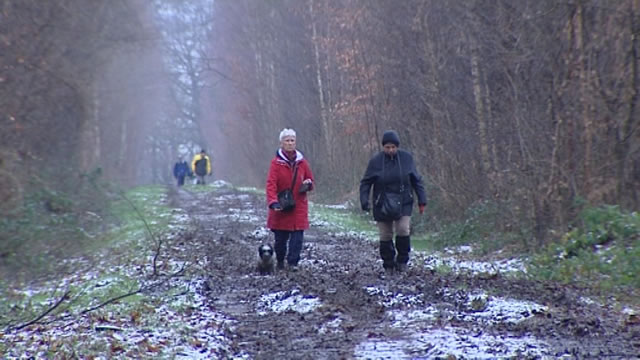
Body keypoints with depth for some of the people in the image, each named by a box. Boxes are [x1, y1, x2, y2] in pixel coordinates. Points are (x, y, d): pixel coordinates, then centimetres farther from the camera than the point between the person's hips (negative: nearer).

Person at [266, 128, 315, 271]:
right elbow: (271, 184, -14)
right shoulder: (276, 162, -6)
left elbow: (310, 180, 17)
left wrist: (308, 184, -8)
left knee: (297, 236, -7)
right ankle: (280, 261, 24)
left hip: (299, 206, 2)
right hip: (281, 206, -2)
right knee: (281, 237, 5)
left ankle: (293, 262, -3)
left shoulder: (302, 161, 6)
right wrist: (273, 202, -28)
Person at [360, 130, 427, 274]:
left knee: (403, 230, -14)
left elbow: (417, 180, 7)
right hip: (382, 205, 0)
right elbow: (365, 183, 1)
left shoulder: (406, 158, -1)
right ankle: (388, 265, 18)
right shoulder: (376, 161, -4)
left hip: (403, 203, 0)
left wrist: (422, 201, 3)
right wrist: (364, 201, -12)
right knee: (385, 236, 3)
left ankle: (402, 261, 6)